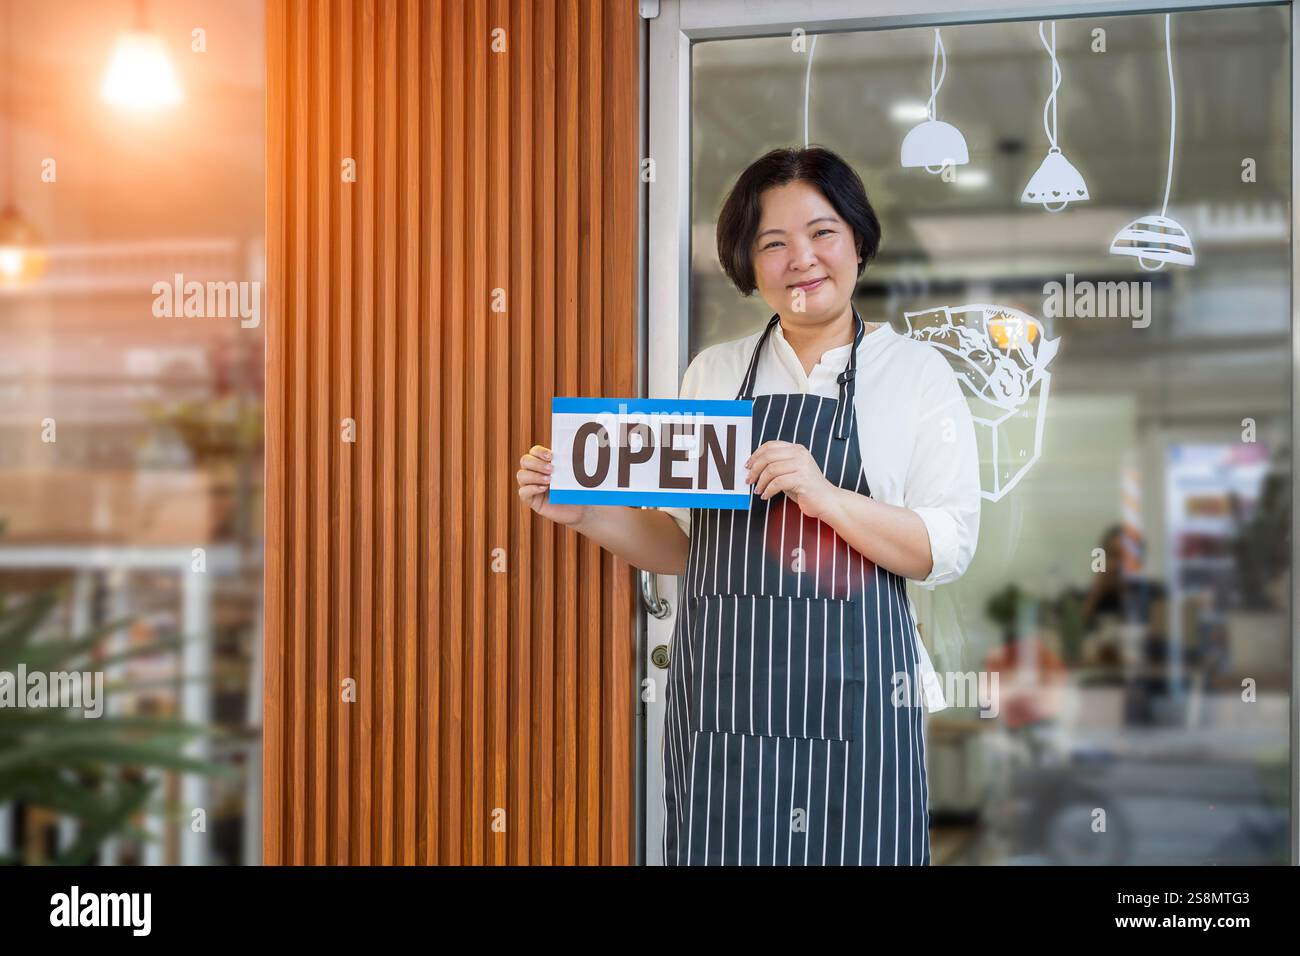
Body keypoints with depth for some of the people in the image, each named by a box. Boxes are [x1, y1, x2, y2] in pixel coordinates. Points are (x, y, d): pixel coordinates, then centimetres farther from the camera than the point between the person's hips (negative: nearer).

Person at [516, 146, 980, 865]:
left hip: (848, 700, -2)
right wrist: (582, 513, 0)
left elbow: (947, 550, -6)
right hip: (720, 698, 2)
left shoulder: (918, 373, 2)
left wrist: (826, 497, -19)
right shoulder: (712, 373, 11)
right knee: (722, 851, 5)